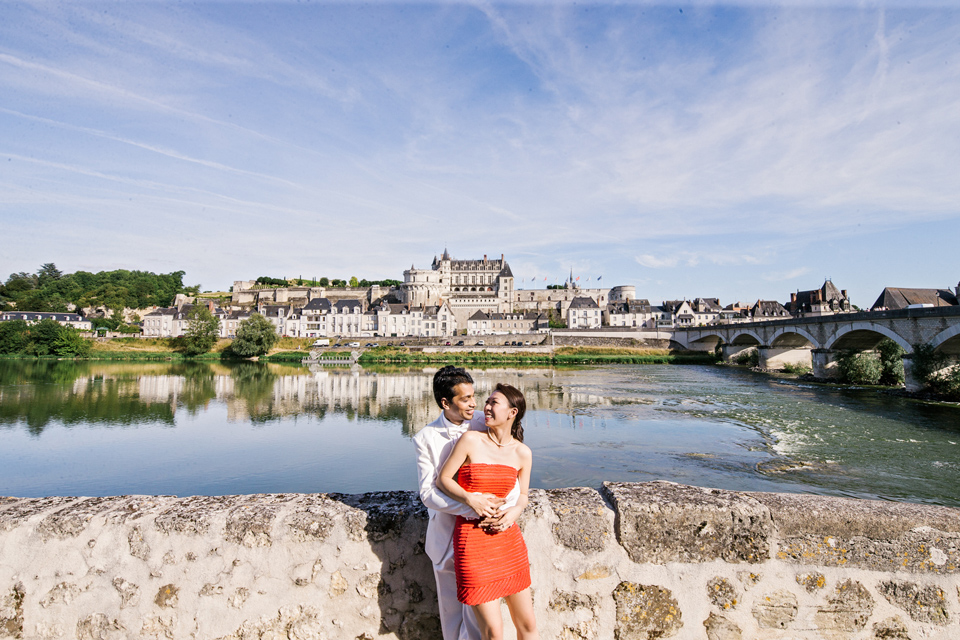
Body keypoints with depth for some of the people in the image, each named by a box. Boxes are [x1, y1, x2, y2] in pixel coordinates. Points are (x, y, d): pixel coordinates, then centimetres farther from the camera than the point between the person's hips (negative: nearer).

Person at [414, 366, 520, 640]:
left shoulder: (485, 424, -8)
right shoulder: (426, 438, -8)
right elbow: (427, 492, -14)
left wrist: (504, 507, -24)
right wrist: (471, 504, -27)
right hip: (446, 535, 1)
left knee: (478, 609, 2)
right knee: (451, 607, 18)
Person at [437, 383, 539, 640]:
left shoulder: (523, 453, 0)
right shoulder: (471, 440, -9)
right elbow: (443, 479, -3)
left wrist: (515, 511, -8)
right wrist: (471, 499, -18)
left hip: (508, 539, 3)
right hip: (472, 540, -3)